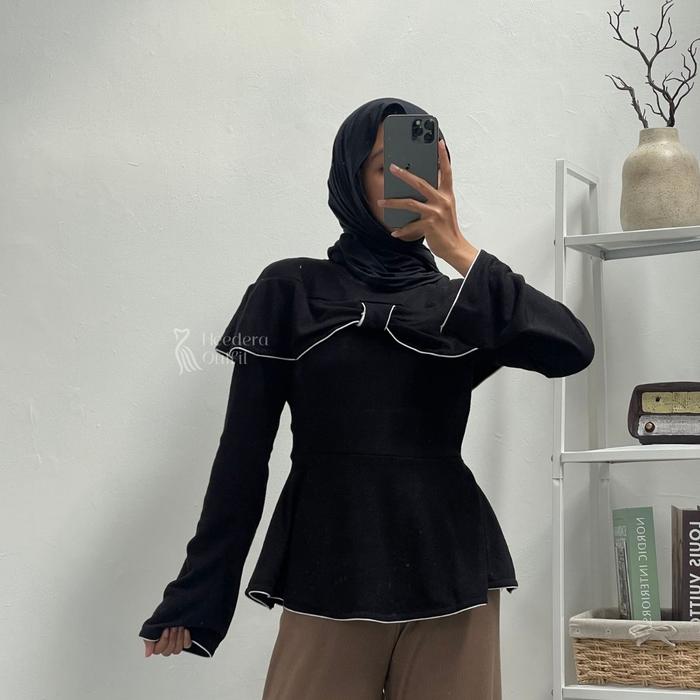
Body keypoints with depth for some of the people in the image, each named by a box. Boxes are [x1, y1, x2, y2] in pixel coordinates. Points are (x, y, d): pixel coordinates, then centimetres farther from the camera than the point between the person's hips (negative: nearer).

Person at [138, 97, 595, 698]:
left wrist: (459, 251, -15)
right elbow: (244, 449, 2)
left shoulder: (461, 304, 12)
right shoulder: (291, 290, 5)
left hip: (452, 576, 2)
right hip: (329, 578, -2)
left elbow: (573, 350, -8)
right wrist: (200, 594, -2)